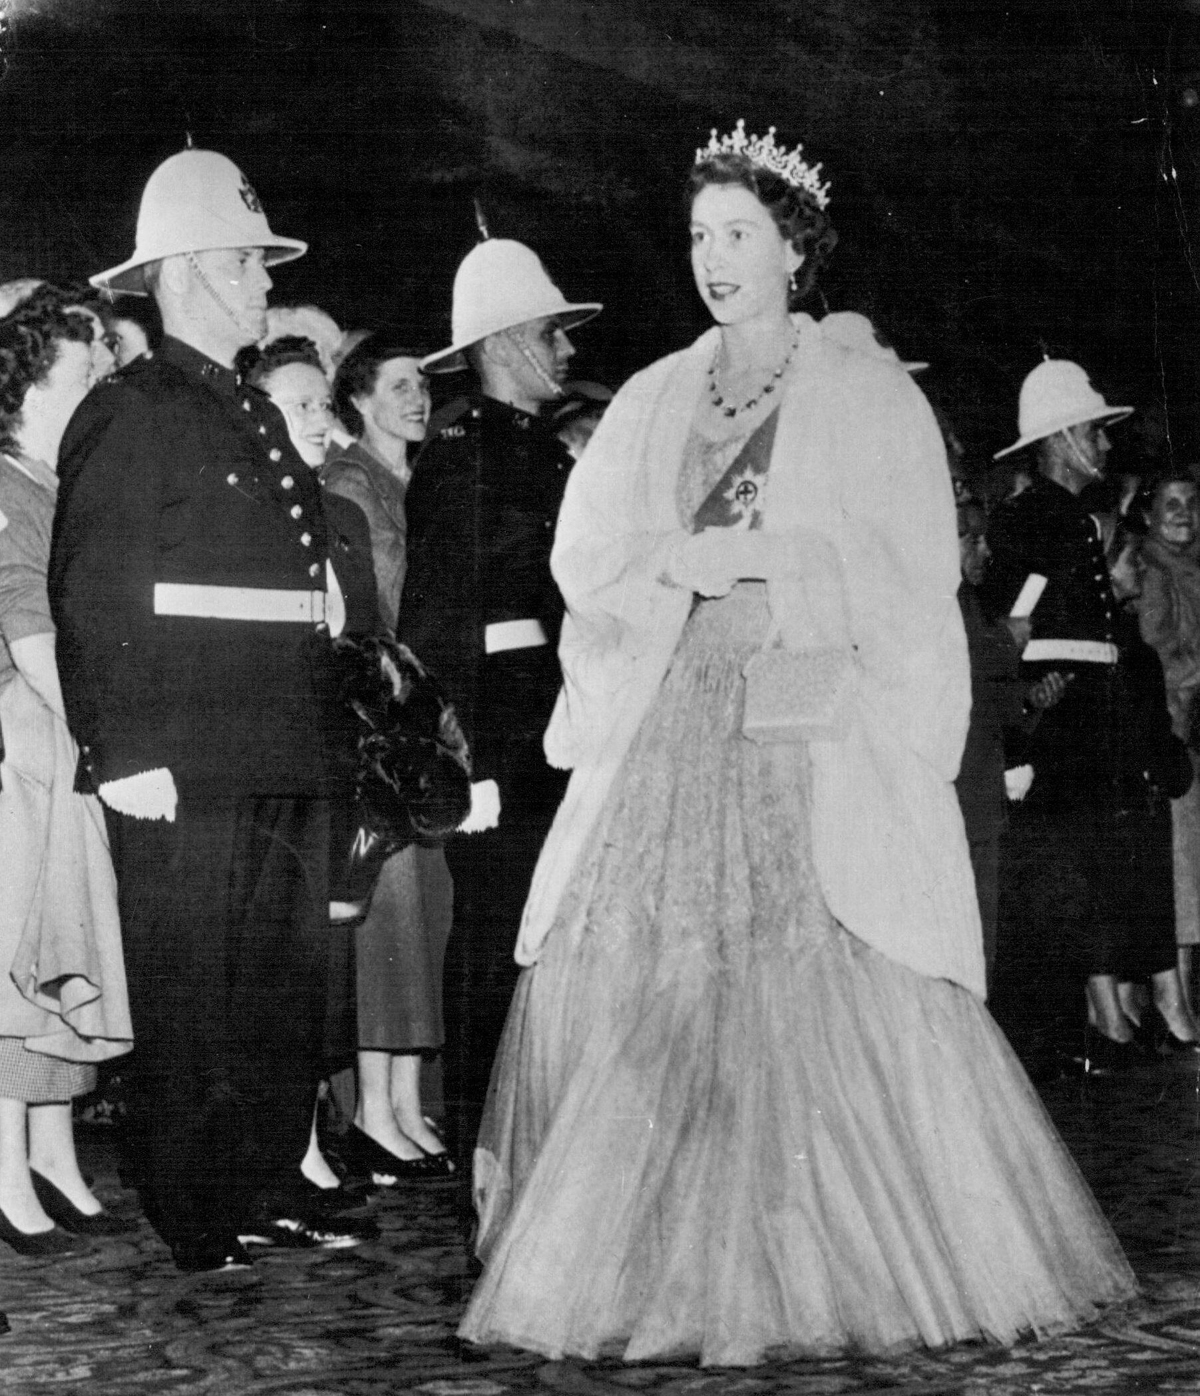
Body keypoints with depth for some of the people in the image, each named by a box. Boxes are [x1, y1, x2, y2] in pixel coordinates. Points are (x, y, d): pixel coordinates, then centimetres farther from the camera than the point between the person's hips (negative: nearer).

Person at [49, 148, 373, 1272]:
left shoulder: (258, 416, 19)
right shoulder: (129, 411, -7)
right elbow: (89, 599, -13)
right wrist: (123, 755, -18)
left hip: (288, 764, 8)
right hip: (185, 770, -8)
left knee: (288, 989, 12)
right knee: (190, 1000, 0)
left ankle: (273, 1189, 23)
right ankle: (196, 1219, 10)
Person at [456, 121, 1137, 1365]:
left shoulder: (869, 395, 5)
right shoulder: (654, 399, 17)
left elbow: (911, 565, -3)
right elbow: (583, 551, 10)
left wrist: (762, 556, -11)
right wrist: (676, 562, -8)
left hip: (821, 726, -4)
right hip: (672, 722, 4)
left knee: (838, 993, -12)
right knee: (633, 978, -4)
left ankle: (860, 1258, -1)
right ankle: (655, 1256, 6)